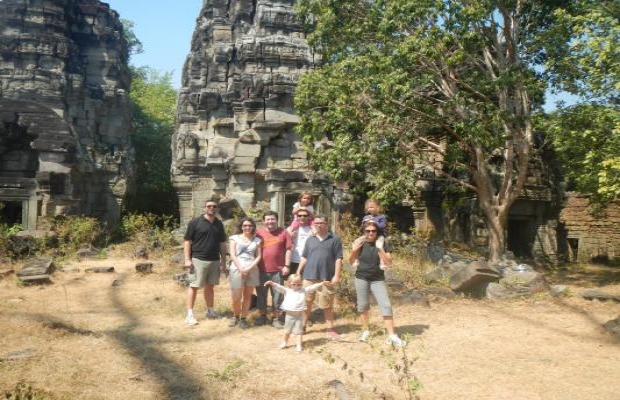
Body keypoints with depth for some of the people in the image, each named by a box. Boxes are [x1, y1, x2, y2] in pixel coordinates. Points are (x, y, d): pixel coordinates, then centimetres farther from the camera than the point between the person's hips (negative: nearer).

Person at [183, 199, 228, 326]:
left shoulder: (219, 224, 10)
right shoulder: (195, 222, -5)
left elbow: (222, 244, 15)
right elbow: (187, 241, -5)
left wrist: (223, 261, 10)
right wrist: (187, 259, -12)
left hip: (215, 261, 5)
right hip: (198, 260, -5)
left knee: (210, 286, 13)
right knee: (194, 286, -2)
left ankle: (210, 310, 23)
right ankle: (189, 314, 2)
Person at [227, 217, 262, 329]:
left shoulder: (257, 240, 11)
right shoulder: (235, 238, 6)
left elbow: (258, 256, 5)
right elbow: (232, 255, -2)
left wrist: (249, 267, -9)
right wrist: (240, 268, -11)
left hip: (252, 270, 2)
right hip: (237, 269, -2)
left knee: (247, 296, 5)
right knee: (236, 298, -4)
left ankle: (243, 318, 16)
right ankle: (235, 316, 20)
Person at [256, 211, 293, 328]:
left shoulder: (284, 233, 2)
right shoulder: (259, 233, 5)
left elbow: (288, 250, 1)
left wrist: (287, 266, -4)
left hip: (278, 270, -1)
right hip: (261, 270, 1)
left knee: (277, 294, 6)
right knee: (261, 294, 12)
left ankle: (275, 318, 17)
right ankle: (262, 315, 27)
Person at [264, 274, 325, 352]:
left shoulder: (303, 290, 2)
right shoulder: (287, 291, -3)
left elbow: (312, 287, 1)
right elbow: (279, 287, -14)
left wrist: (321, 284, -5)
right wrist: (272, 283, -30)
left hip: (298, 315, 0)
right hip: (289, 315, 0)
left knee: (298, 331, 4)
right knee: (287, 330, 17)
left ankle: (299, 345, 12)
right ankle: (284, 342, 36)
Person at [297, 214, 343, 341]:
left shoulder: (335, 239, 1)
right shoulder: (310, 240, 12)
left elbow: (338, 259, -3)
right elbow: (304, 258, 14)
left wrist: (336, 275, -10)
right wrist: (298, 272, 8)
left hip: (327, 278, -3)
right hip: (309, 276, 3)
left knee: (327, 305, 5)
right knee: (306, 303, 11)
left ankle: (330, 330, 15)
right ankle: (302, 326, 23)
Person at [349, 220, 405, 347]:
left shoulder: (383, 243, -6)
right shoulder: (360, 243, -2)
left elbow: (388, 263, -8)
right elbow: (351, 261, 4)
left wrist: (381, 249, -22)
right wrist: (354, 249, -15)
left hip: (378, 279, -1)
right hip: (361, 278, 1)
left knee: (386, 305, -7)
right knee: (362, 306, 9)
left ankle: (392, 336, -2)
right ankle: (365, 331, 26)